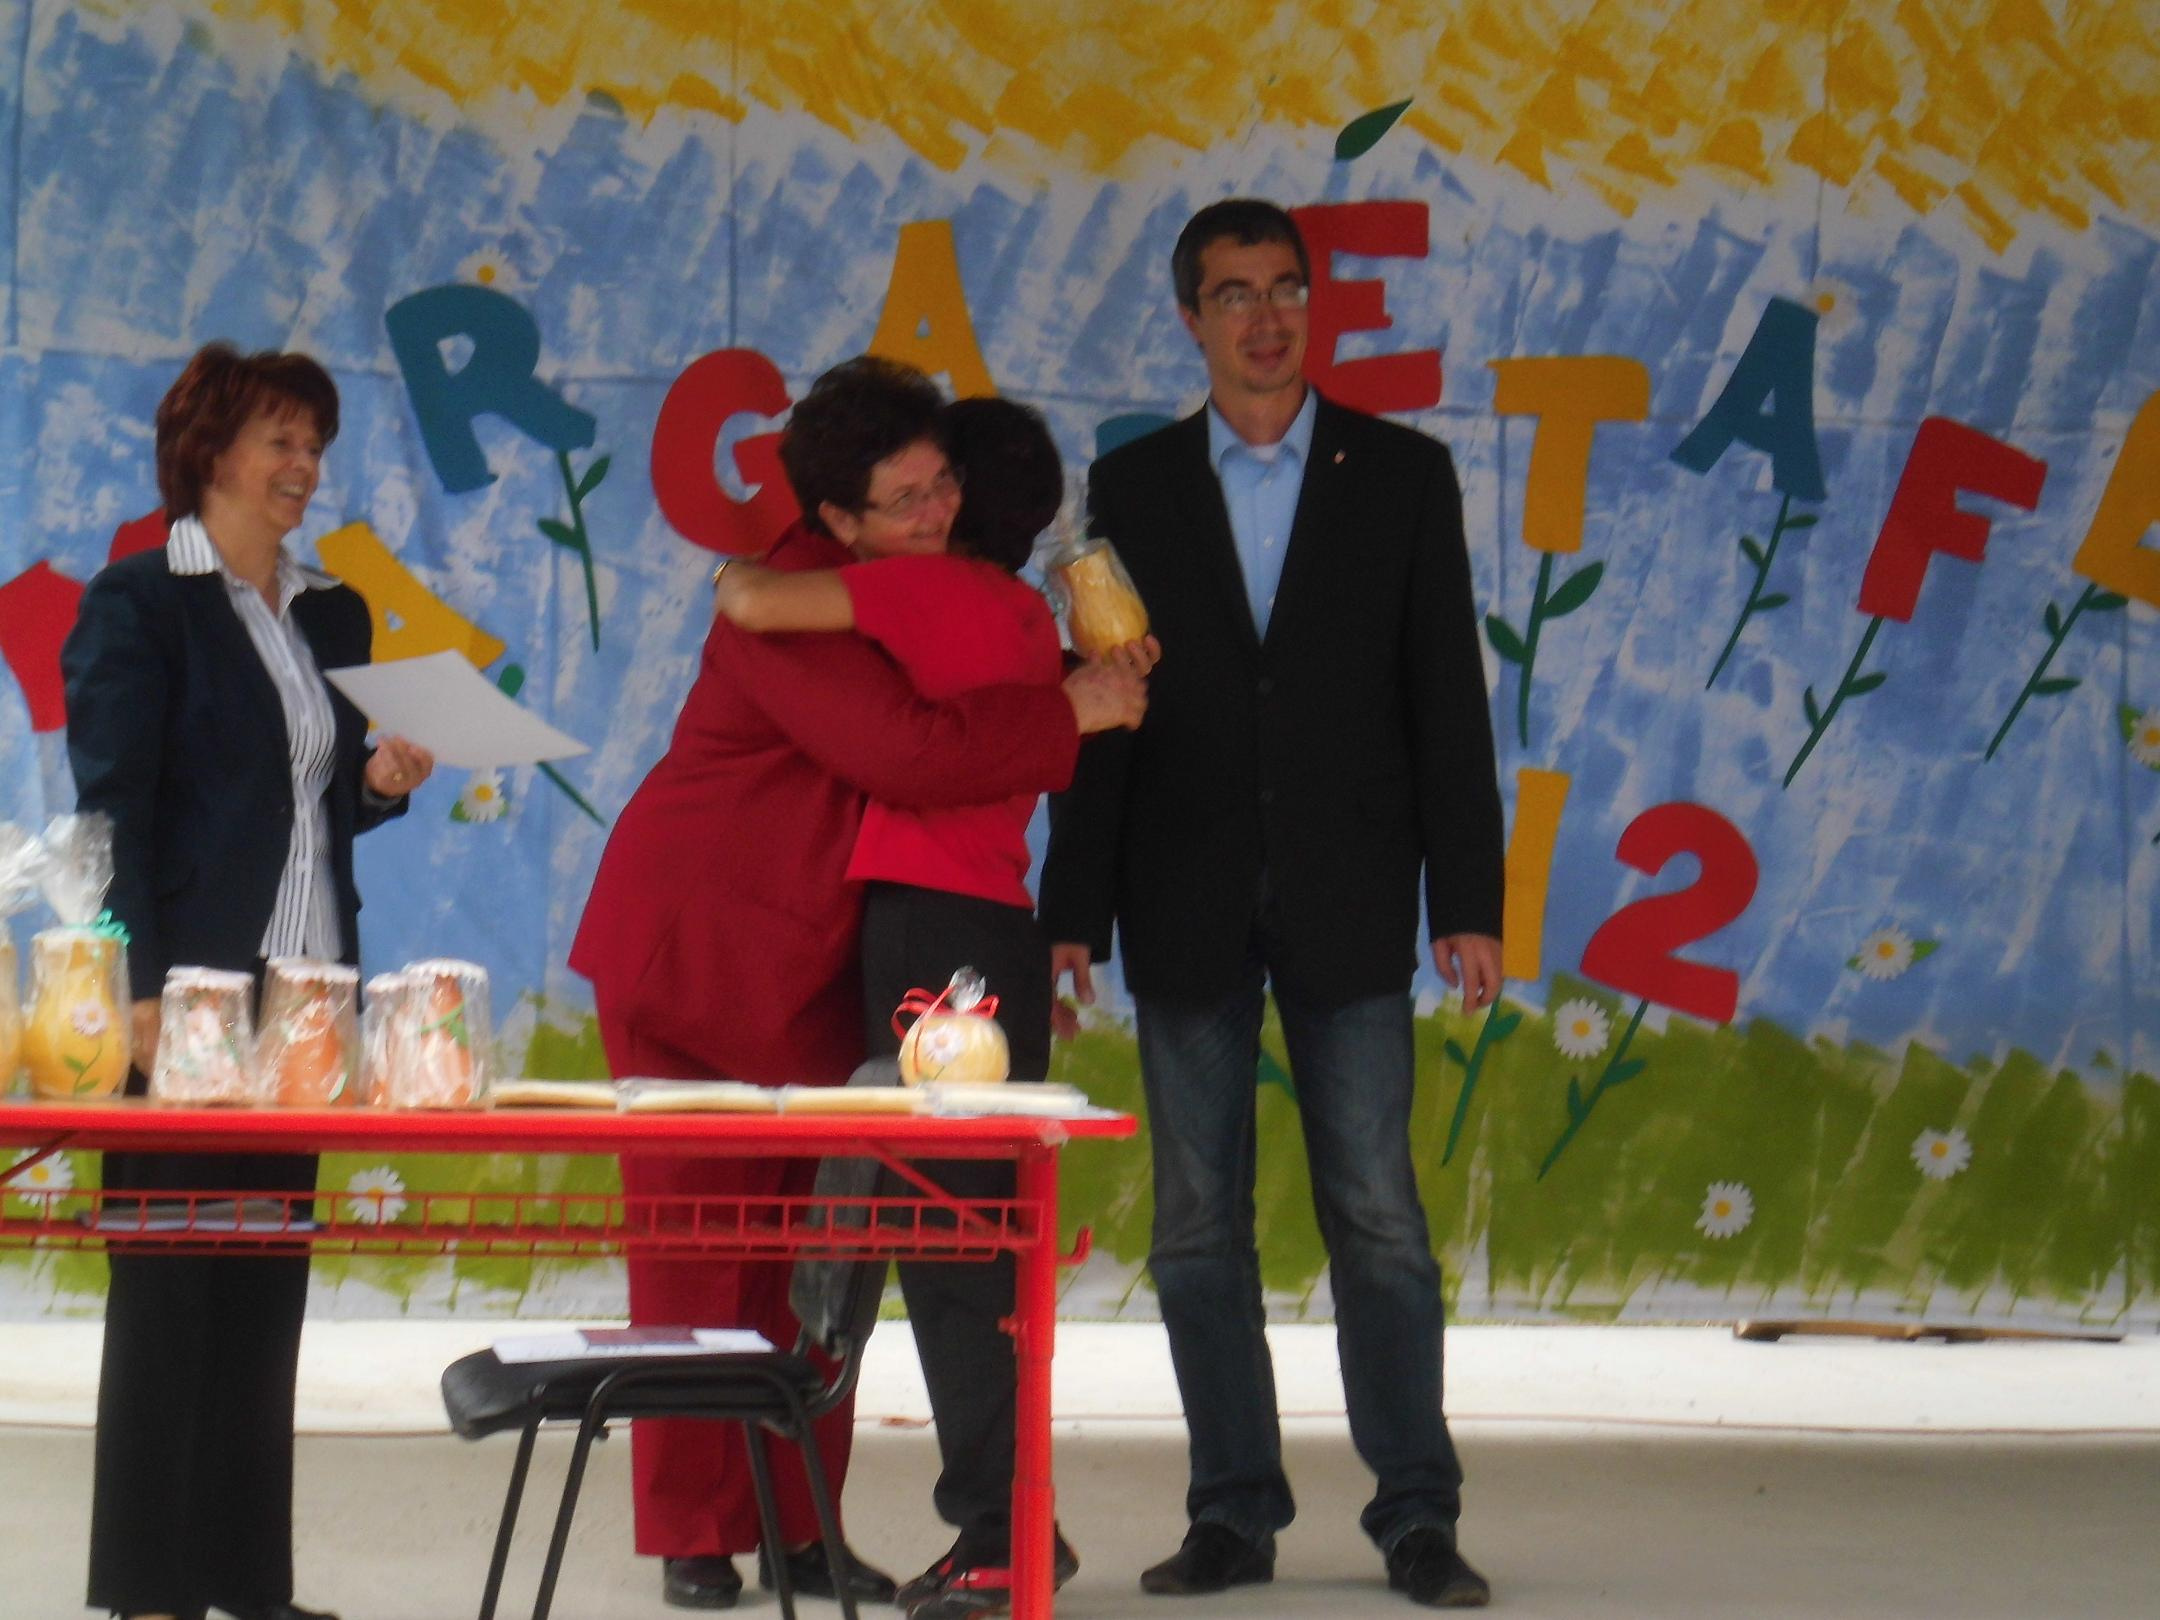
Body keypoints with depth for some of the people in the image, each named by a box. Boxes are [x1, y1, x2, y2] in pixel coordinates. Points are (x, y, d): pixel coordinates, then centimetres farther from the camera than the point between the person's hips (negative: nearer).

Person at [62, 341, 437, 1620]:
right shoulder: (138, 605, -4)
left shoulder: (333, 616, 17)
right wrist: (143, 989, -18)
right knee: (170, 1280, -4)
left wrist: (384, 783, 0)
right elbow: (113, 806, -10)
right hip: (189, 983, -7)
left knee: (269, 1284, 8)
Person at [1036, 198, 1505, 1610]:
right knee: (1198, 1225, 3)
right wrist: (1074, 910, 1)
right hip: (1186, 907, 2)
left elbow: (1446, 697, 2)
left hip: (1345, 898, -1)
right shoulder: (1134, 486, 7)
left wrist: (1469, 902, -4)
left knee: (1377, 1213, -3)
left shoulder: (1402, 474, 4)